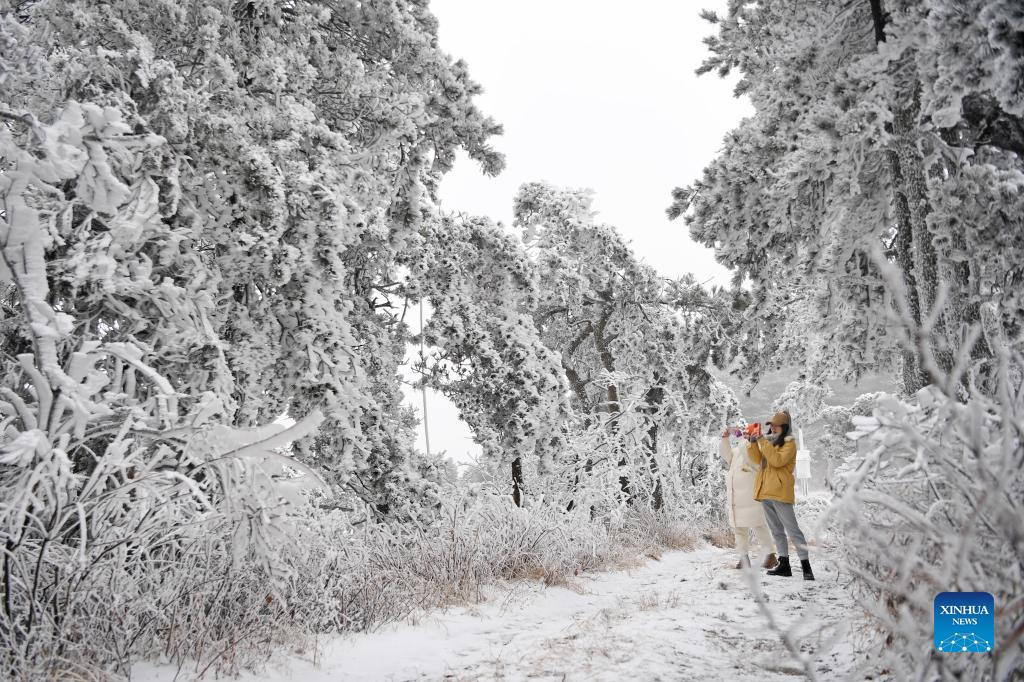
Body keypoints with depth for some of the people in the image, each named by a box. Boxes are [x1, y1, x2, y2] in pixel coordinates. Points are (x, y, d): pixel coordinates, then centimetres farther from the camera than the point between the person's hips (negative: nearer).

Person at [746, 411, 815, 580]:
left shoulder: (789, 443, -5)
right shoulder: (769, 442, 18)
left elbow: (778, 460, -20)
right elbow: (757, 459, 9)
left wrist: (763, 443, -20)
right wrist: (753, 444, -6)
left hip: (780, 492, -8)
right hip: (765, 492, 8)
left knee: (792, 529, -8)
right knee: (776, 531, 12)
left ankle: (806, 565, -6)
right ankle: (784, 565, 18)